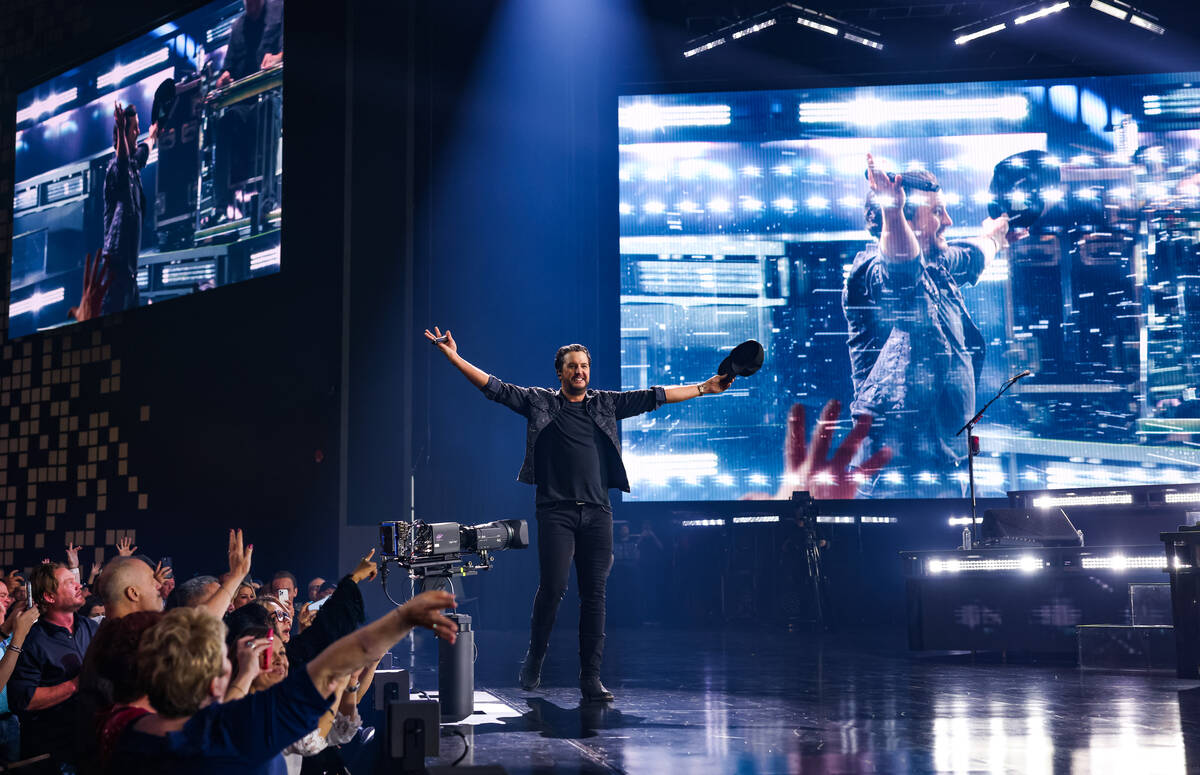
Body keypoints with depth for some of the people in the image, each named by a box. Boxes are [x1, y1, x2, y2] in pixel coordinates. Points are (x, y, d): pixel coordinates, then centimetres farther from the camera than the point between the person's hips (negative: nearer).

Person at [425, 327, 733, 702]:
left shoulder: (606, 403, 15)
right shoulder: (539, 401, 8)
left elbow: (655, 396, 16)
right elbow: (494, 387, 3)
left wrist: (703, 388, 14)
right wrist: (454, 357, -6)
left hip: (597, 512, 3)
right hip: (556, 511, -2)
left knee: (595, 593, 1)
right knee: (552, 586, -9)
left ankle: (590, 677, 6)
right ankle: (534, 660, 14)